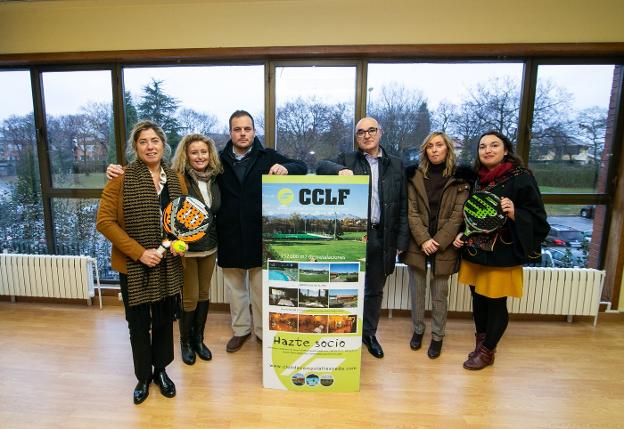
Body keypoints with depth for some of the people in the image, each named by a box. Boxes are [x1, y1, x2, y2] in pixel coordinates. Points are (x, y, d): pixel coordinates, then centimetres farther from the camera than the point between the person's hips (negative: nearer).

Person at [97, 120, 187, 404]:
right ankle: (143, 377, 35)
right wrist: (139, 252, -19)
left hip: (168, 265, 3)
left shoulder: (176, 180, 3)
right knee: (139, 324, 12)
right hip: (133, 266, -3)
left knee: (165, 320, 15)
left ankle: (161, 370, 38)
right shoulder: (121, 179, -9)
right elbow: (104, 221, -12)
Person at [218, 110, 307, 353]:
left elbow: (303, 168, -3)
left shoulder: (268, 157, 0)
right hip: (229, 237, 2)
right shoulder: (220, 160, 4)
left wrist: (285, 168, -23)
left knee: (261, 287, 11)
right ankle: (241, 329, 37)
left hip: (259, 235, -2)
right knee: (235, 287, 17)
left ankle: (263, 331, 31)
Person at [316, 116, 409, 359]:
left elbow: (403, 206, 8)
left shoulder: (396, 165, 10)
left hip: (382, 237, 2)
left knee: (375, 290, 16)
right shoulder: (347, 160, 6)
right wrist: (339, 170, -31)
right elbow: (321, 167, -11)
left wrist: (402, 239, 2)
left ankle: (369, 333, 35)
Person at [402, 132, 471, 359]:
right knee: (417, 289, 11)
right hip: (418, 243, 2)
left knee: (440, 292, 7)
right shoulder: (415, 175, 4)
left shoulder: (460, 177, 0)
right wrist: (424, 240, -12)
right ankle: (417, 329, 30)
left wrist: (438, 242, -12)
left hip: (444, 244, -1)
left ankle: (437, 336, 24)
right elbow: (411, 211, -2)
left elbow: (458, 215, -5)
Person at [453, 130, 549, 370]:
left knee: (496, 304, 8)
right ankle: (480, 342, 36)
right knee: (478, 300, 15)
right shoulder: (477, 179, 7)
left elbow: (537, 217, -10)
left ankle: (487, 351, 28)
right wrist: (461, 234, 3)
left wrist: (514, 213, -28)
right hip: (474, 252, 5)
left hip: (502, 255, -5)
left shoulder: (521, 178, -10)